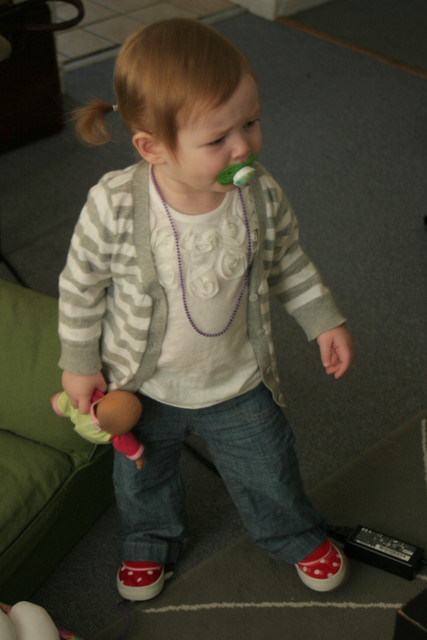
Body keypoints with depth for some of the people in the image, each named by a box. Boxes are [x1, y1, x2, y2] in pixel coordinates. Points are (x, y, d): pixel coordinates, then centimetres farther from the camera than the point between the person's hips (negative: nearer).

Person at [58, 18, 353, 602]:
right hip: (143, 387, -1)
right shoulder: (114, 207, -31)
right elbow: (81, 288, -14)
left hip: (239, 383, 1)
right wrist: (79, 363, -6)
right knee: (144, 475, 27)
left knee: (269, 472, 23)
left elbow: (287, 263, -1)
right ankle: (151, 540, 61)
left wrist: (325, 320, 3)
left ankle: (296, 537, 56)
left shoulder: (261, 194, -22)